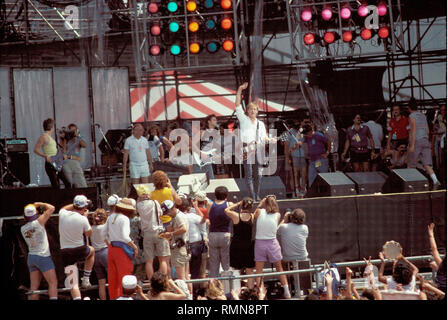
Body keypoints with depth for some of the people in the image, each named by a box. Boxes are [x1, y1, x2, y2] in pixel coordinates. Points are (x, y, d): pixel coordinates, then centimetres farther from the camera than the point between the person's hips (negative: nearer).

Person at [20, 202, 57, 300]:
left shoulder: (23, 229, 4)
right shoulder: (39, 222, -11)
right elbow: (51, 208, -4)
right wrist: (39, 204, 10)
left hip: (31, 258, 6)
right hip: (43, 257, -6)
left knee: (34, 286, 4)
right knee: (53, 283, -7)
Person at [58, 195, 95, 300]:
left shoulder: (62, 214, -6)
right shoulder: (82, 219, -15)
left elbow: (64, 208, 21)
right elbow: (89, 234, 3)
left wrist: (76, 205, 23)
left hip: (65, 253, 2)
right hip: (79, 251, -2)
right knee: (91, 250, 33)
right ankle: (86, 279, 28)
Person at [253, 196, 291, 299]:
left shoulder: (259, 212, -7)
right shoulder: (277, 215, -4)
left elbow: (253, 217, 11)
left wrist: (260, 205, 12)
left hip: (259, 243, -1)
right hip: (272, 243, 1)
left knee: (259, 271, 4)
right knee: (279, 268, 16)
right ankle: (287, 292, 19)